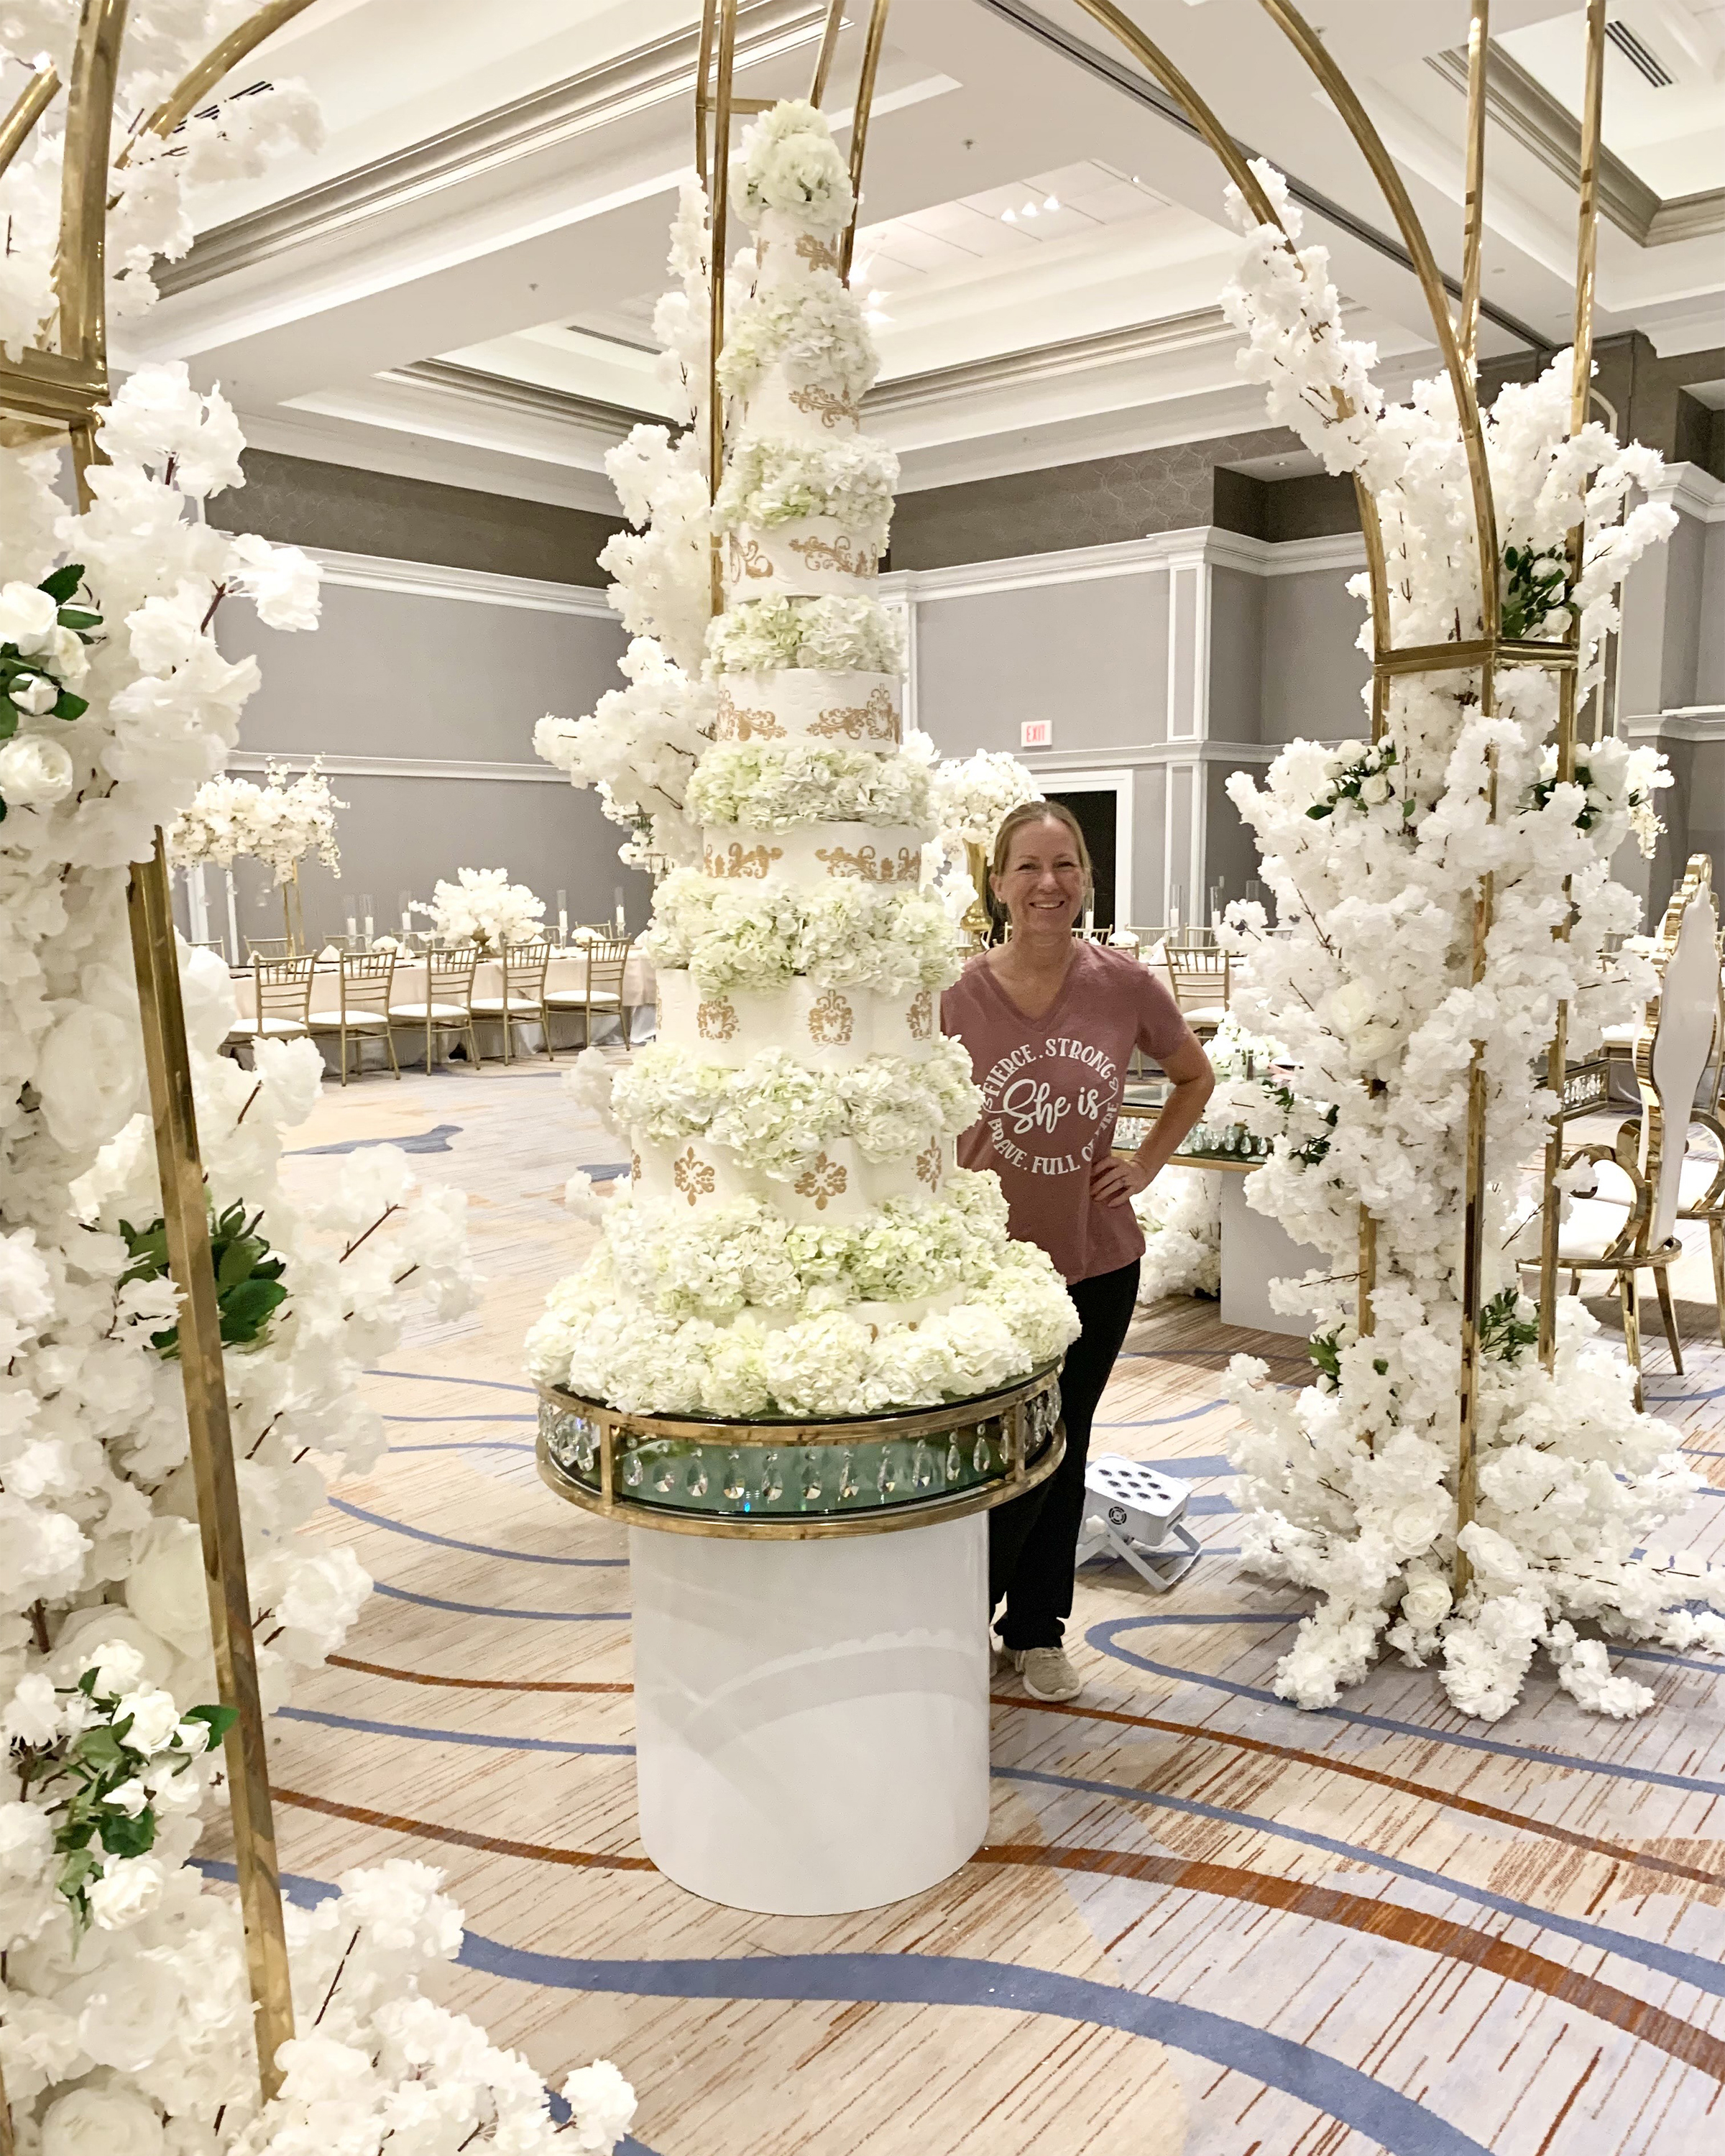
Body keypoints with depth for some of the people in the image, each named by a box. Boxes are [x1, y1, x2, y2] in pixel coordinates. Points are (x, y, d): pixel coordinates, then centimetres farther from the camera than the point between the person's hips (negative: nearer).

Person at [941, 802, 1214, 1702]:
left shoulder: (1125, 984, -7)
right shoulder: (958, 997, -12)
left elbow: (1195, 1077, 11)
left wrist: (1146, 1163, 1)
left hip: (1100, 1263, 2)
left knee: (1063, 1452, 16)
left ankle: (1037, 1631, 36)